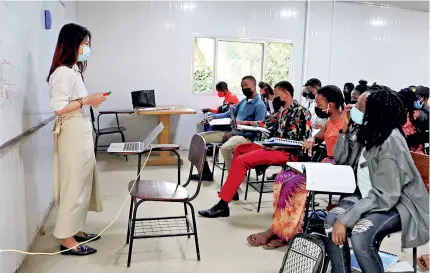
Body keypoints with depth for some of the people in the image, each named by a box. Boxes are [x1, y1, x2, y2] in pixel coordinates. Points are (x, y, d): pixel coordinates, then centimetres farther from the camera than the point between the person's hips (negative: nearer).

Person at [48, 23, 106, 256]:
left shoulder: (73, 70, 15)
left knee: (82, 183, 15)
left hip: (81, 132, 10)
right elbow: (59, 107, -22)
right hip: (72, 134, -10)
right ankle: (67, 239, 8)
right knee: (74, 185, -4)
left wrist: (90, 101, 9)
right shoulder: (63, 72, -16)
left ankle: (76, 229, 27)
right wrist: (87, 100, -18)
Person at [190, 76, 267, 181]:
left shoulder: (260, 105, -7)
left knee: (225, 148, -42)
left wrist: (236, 133, -20)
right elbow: (229, 114, 26)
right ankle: (206, 173, 6)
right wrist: (213, 117, 6)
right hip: (232, 132, 9)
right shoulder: (243, 101, 19)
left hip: (246, 137, -9)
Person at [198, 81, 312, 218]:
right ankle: (232, 188, 22)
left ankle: (223, 205, -25)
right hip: (276, 146, 10)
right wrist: (243, 122, 23)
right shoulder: (283, 111, 16)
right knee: (240, 148, 20)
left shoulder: (301, 111, -10)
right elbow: (266, 123, 25)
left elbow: (306, 137, -16)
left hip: (287, 151, -10)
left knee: (242, 160, -23)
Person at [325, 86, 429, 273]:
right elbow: (341, 158, 12)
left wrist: (345, 218, -31)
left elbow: (386, 196, -29)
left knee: (360, 235, -32)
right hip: (370, 196, 8)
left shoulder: (391, 142, -25)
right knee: (332, 219, -17)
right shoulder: (367, 133, 0)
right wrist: (344, 129, -3)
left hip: (398, 203, -7)